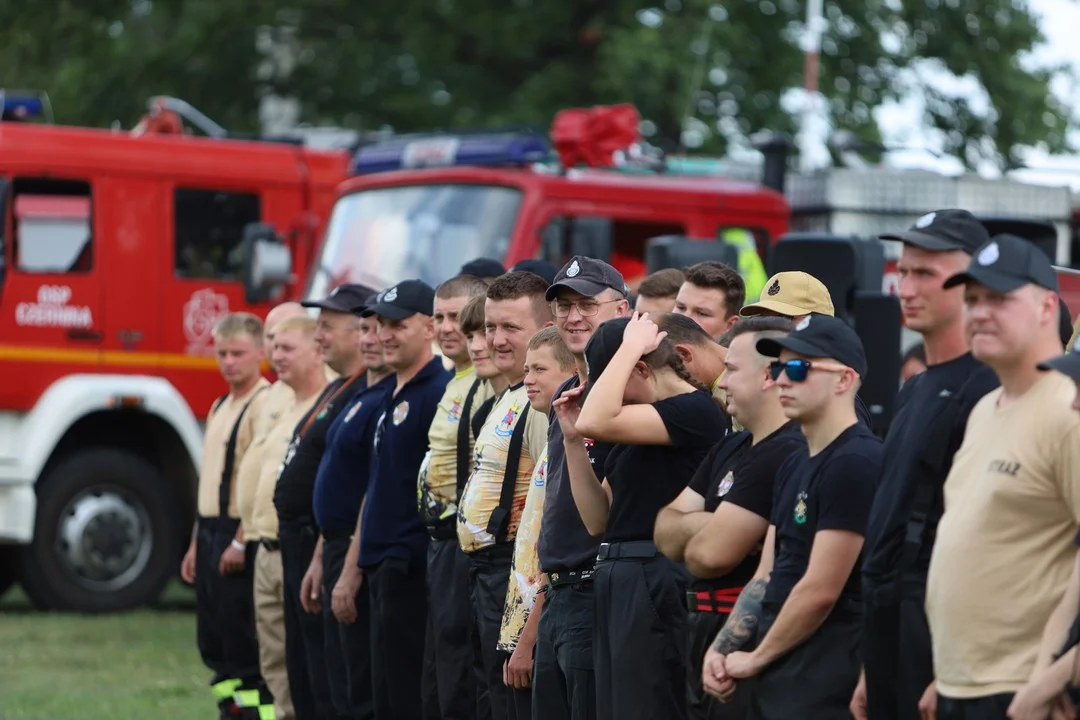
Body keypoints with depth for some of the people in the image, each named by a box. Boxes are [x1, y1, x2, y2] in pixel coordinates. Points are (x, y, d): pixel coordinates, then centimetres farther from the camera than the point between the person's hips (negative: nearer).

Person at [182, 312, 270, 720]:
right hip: (211, 533, 9)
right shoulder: (220, 408, 17)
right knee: (213, 640, 11)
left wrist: (241, 542, -22)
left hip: (239, 536, -9)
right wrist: (197, 544, 20)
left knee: (243, 641, -7)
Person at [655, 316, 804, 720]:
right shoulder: (731, 448, 14)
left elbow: (711, 555, -21)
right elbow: (665, 531, 11)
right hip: (708, 635, 10)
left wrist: (687, 543, 1)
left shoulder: (784, 455, -18)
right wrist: (703, 526, -10)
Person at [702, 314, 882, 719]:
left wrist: (756, 658, -8)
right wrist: (722, 649, 5)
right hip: (779, 677, 10)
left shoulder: (856, 463, -15)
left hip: (822, 685, -10)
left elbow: (821, 589, -18)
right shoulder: (795, 465, 17)